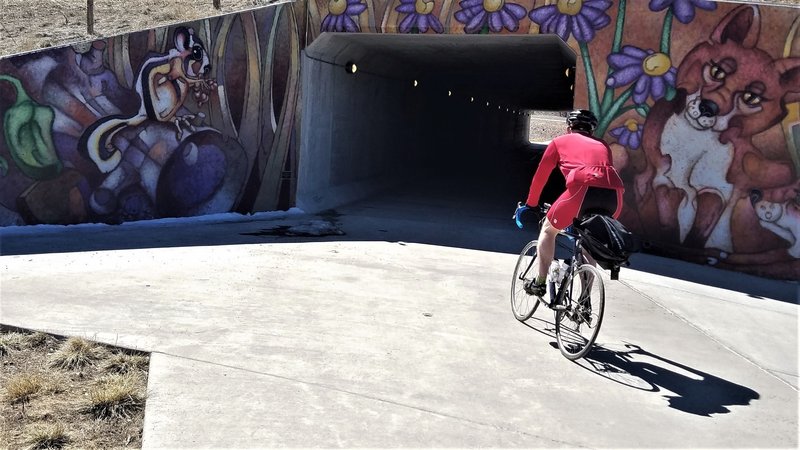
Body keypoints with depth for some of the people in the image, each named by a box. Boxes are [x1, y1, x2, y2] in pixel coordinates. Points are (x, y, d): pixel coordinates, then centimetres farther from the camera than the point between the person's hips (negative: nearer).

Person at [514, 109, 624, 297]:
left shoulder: (560, 141, 26)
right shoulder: (603, 145, 36)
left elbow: (540, 175, 27)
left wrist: (529, 204, 40)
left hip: (583, 188, -4)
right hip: (614, 194, 4)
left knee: (549, 229, 21)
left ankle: (540, 283, 17)